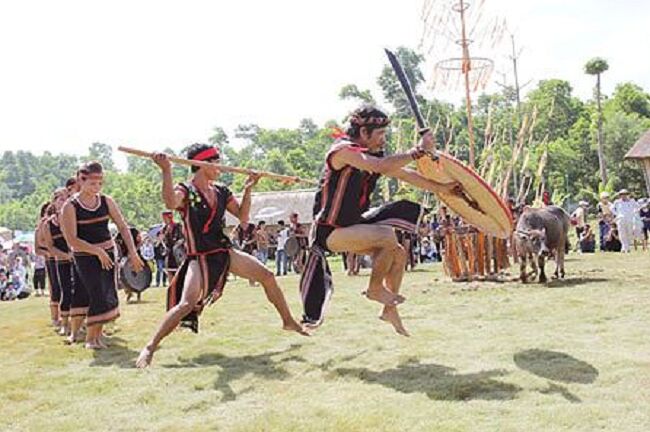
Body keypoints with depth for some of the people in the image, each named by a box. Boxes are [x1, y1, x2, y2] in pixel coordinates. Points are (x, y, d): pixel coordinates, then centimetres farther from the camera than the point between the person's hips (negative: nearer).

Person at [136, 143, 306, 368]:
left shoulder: (221, 192, 9)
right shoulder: (185, 190, -10)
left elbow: (243, 217, 11)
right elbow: (171, 203, -34)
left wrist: (248, 189, 2)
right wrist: (166, 171, -44)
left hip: (225, 252, 7)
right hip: (199, 257, -6)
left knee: (267, 276, 6)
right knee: (187, 303, -23)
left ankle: (288, 321, 24)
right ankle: (150, 347, -11)